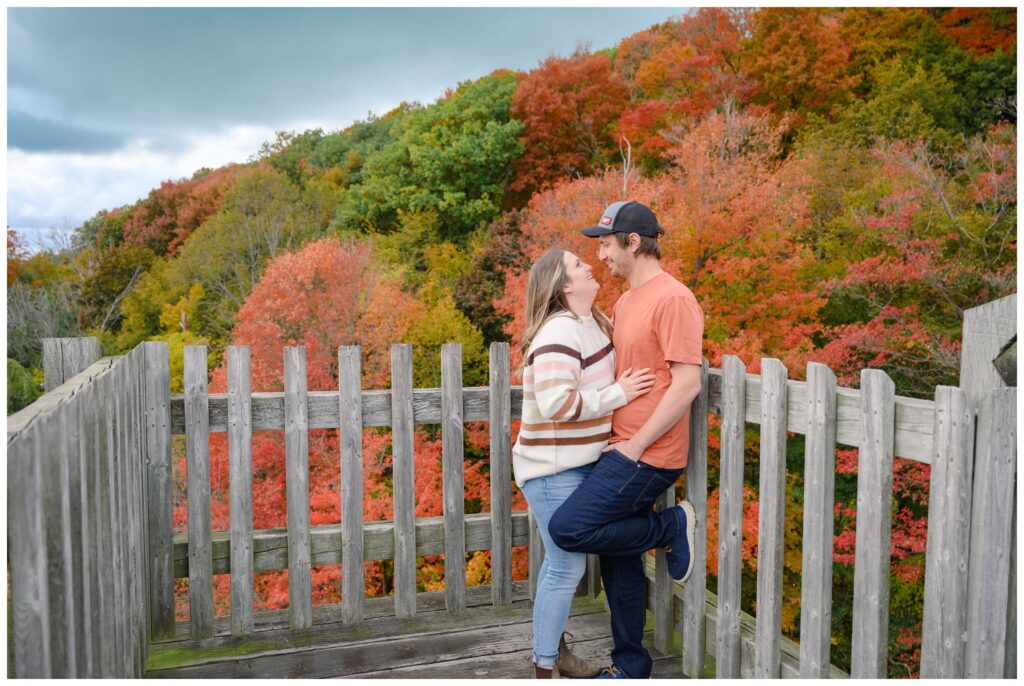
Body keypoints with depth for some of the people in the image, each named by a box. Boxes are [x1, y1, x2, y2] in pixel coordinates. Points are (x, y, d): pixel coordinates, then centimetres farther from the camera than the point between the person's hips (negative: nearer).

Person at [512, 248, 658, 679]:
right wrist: (617, 395, -21)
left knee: (562, 562, 18)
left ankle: (554, 649, 33)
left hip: (577, 464, 9)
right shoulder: (559, 332, -21)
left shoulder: (591, 322, 8)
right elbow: (557, 403, -29)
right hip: (554, 470, -9)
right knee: (568, 567, -3)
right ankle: (544, 670, 11)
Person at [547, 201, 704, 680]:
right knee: (618, 559, 14)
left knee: (567, 529, -15)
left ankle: (672, 526, 3)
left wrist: (635, 445, -17)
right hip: (621, 448, 9)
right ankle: (630, 665, 29)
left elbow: (687, 383, -20)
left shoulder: (673, 299, -14)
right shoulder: (625, 301, 15)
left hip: (647, 456, -9)